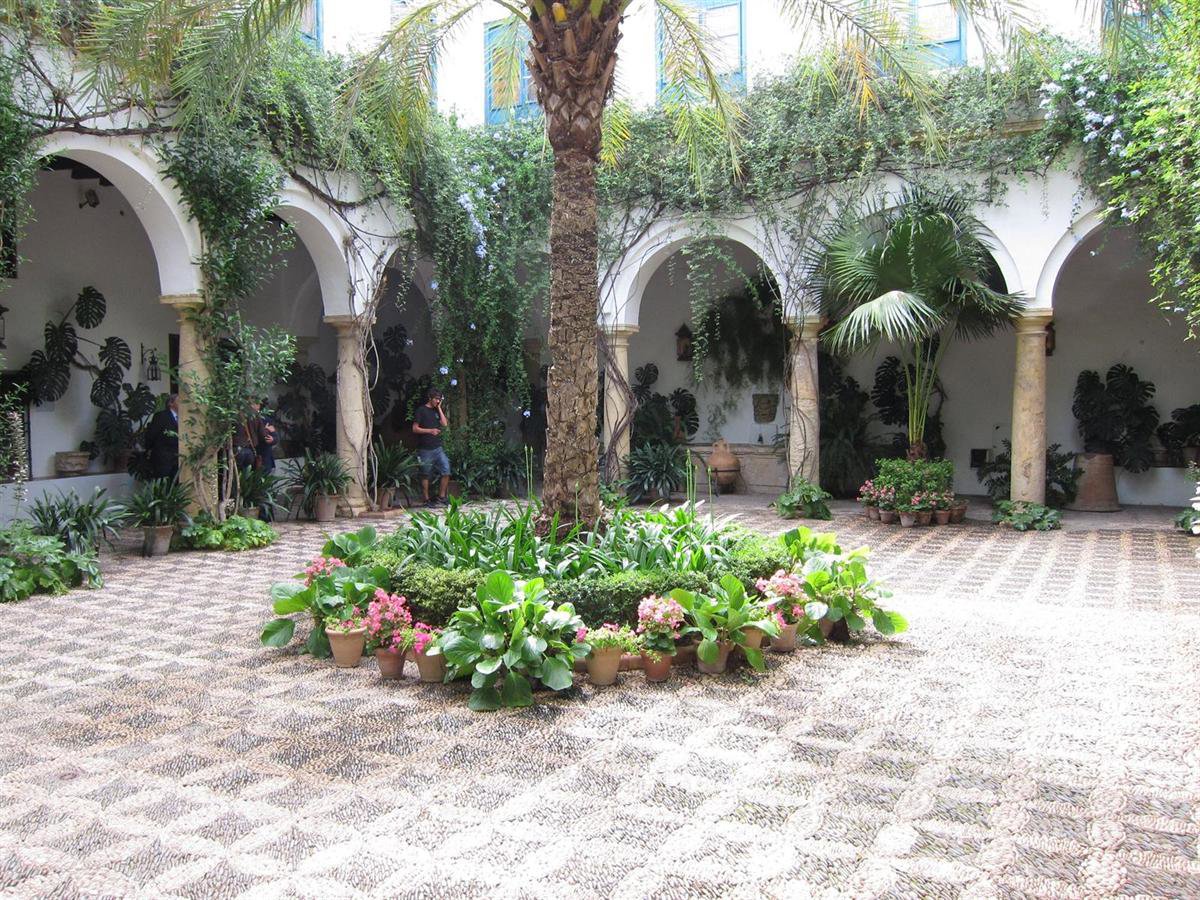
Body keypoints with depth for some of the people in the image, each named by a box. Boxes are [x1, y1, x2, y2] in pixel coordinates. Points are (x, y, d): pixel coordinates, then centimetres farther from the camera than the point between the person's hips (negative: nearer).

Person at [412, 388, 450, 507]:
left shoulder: (437, 411, 15)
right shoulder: (421, 410, -3)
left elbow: (445, 424, 2)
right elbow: (415, 429, -7)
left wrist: (439, 408, 1)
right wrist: (430, 431, -17)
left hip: (438, 448, 5)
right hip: (425, 449, -5)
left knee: (446, 471, -5)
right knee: (425, 475, 3)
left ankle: (441, 497, 7)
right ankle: (427, 500, 12)